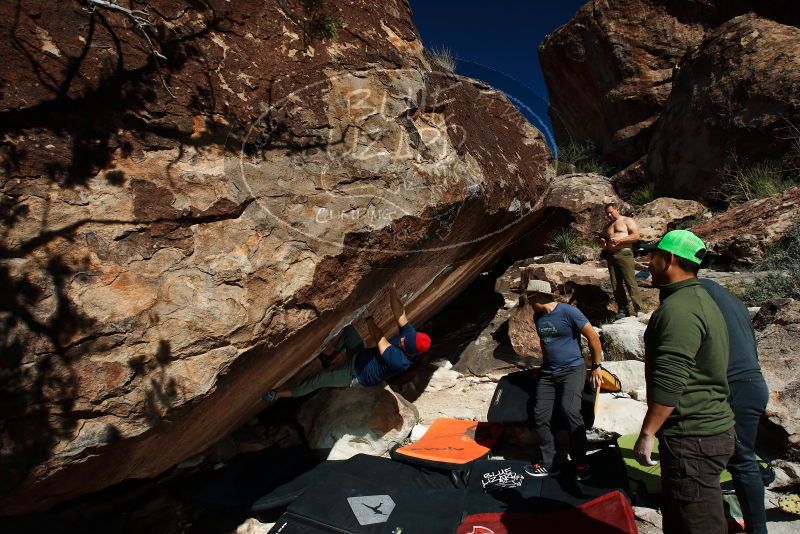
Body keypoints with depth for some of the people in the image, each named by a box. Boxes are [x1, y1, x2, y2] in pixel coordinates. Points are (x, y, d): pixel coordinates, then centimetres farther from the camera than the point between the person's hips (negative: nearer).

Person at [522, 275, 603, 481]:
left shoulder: (567, 311, -14)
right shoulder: (537, 317, 6)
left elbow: (593, 336, -9)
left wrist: (596, 366, -4)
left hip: (572, 370, -6)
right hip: (548, 373, 6)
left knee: (570, 411, -25)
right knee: (540, 416, -2)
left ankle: (581, 463, -9)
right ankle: (548, 464, 10)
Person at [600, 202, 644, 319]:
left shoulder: (627, 221, 7)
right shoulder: (608, 226, 25)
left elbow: (636, 236, -4)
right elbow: (603, 238, 35)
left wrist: (619, 240, -15)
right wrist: (602, 242, 10)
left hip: (624, 253, -6)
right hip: (611, 256, 6)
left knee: (630, 283, -11)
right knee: (615, 285, 1)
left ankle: (637, 309, -10)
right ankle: (622, 309, 6)